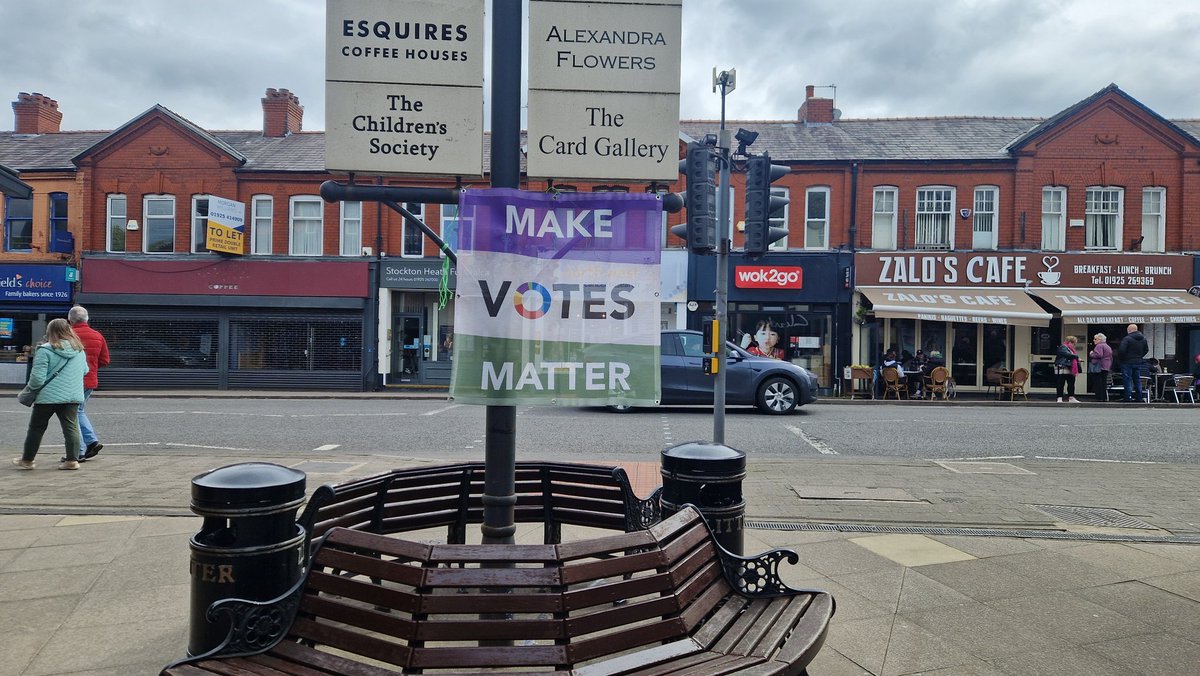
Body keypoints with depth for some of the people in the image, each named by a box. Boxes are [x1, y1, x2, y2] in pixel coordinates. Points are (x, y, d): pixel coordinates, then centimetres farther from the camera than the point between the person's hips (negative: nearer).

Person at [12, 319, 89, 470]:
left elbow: (37, 377, -13)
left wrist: (30, 387, 4)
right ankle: (72, 460, 3)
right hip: (73, 396, 4)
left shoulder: (45, 350, -12)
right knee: (71, 427, 6)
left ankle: (27, 460, 22)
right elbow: (85, 371, 18)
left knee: (36, 428, 11)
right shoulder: (79, 350, 6)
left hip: (49, 396, -4)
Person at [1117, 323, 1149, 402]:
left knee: (1128, 381, -3)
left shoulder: (1127, 339, -16)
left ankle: (1128, 398, -4)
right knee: (1137, 380, 14)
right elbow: (1146, 350, 17)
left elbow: (1121, 350, -23)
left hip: (1127, 362, -7)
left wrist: (1120, 359, -8)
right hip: (1138, 362, 7)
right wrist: (1140, 356, 20)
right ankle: (1139, 398, 18)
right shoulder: (1143, 339, 9)